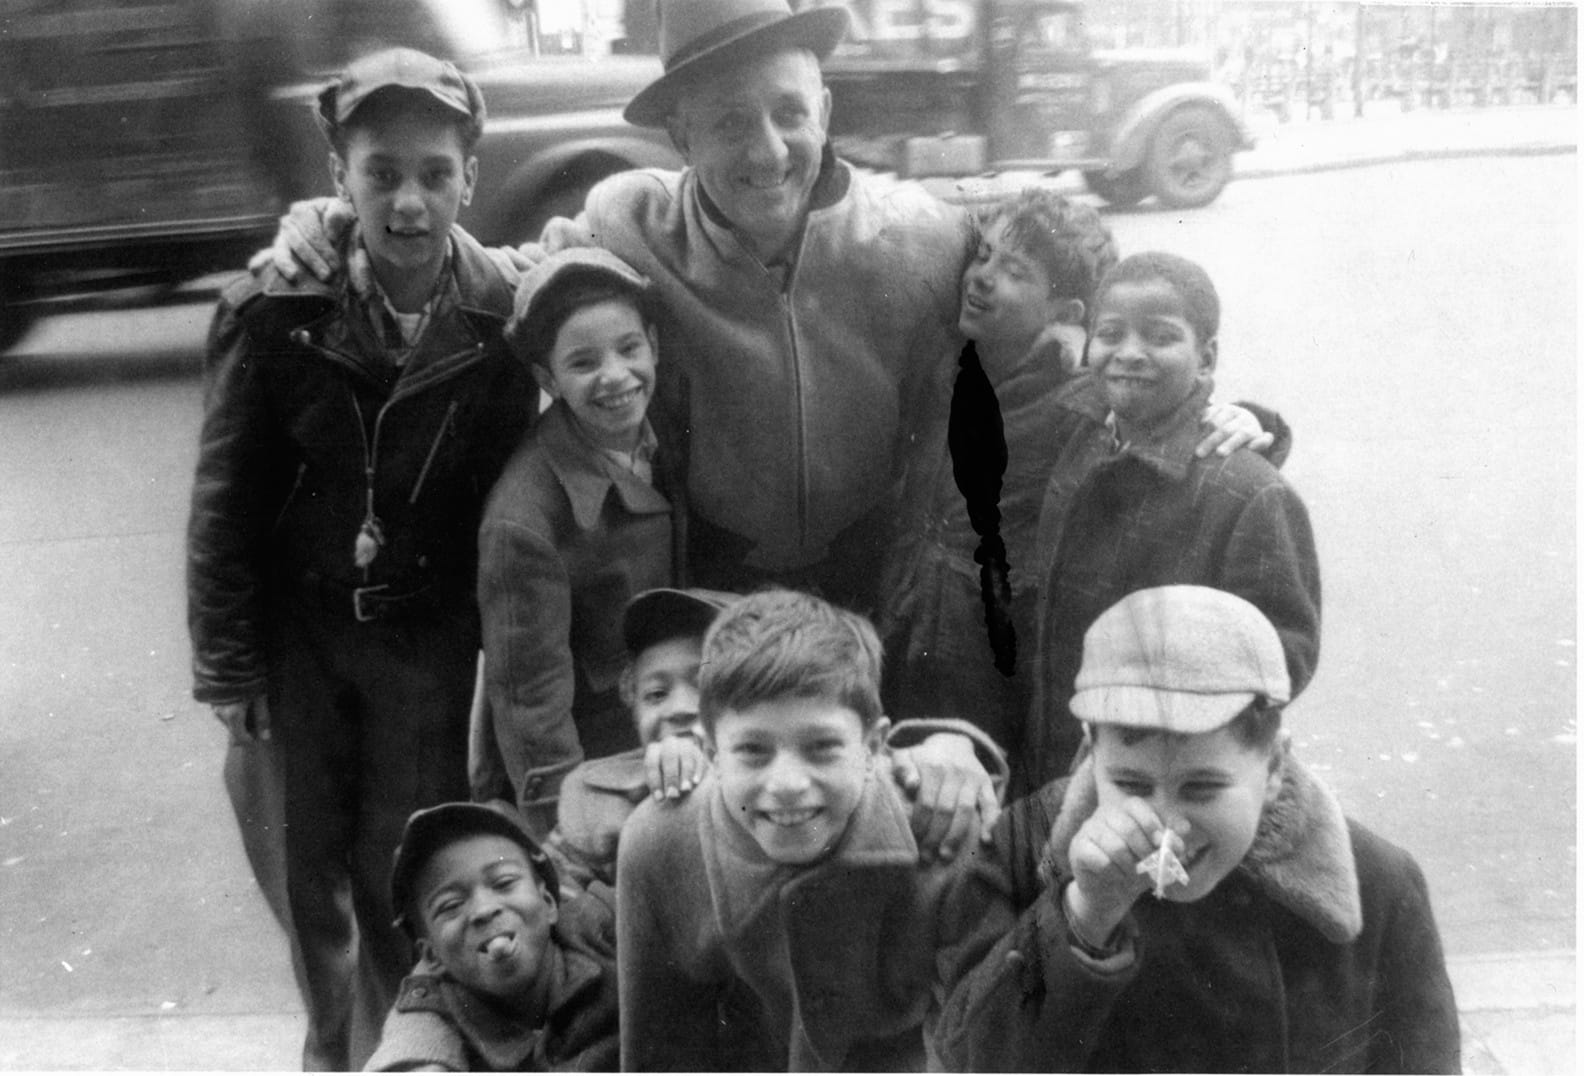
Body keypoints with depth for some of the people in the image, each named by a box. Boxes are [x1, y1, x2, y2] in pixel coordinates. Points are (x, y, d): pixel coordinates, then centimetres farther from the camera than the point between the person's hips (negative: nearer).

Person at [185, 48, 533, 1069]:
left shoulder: (500, 318, -10)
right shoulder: (275, 310, -11)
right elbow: (225, 497, -5)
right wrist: (226, 665, -4)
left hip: (430, 639, -1)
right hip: (296, 631, 1)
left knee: (407, 870, 6)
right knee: (313, 866, 14)